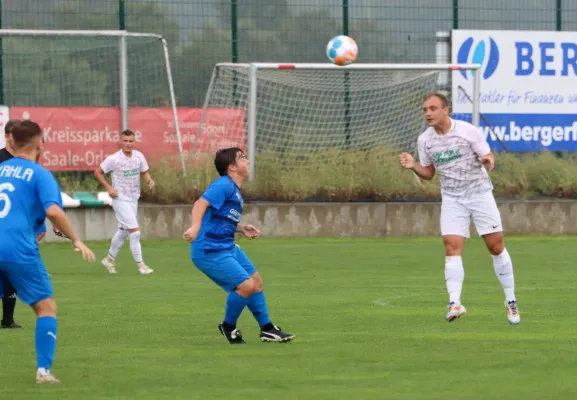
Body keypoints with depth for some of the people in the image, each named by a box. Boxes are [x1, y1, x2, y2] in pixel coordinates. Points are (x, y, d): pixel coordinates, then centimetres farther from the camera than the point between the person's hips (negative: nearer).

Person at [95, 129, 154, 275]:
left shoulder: (139, 156, -2)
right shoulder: (113, 159, -15)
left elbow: (144, 172, 13)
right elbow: (98, 172, -5)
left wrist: (149, 180, -9)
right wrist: (108, 187, -16)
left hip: (134, 199, 6)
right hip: (120, 199, -6)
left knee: (123, 231, 18)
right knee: (135, 231, -12)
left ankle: (110, 259, 36)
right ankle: (140, 265, -5)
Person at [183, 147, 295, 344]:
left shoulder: (235, 191, 14)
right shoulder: (224, 186, -15)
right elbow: (201, 203, -29)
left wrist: (242, 229, 13)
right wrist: (195, 227, -44)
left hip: (228, 247, 11)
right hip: (210, 252, -11)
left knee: (256, 280, 16)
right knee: (246, 285, -16)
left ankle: (267, 329, 28)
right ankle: (228, 328, 6)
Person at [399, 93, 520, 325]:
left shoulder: (468, 131, -11)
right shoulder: (424, 140, 0)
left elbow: (487, 157, -6)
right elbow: (429, 172, 12)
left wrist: (488, 161, -29)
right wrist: (413, 166, -8)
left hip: (480, 194, -2)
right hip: (452, 199, 2)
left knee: (496, 246, 1)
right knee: (452, 247, -14)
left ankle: (511, 301, 15)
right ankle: (454, 303, -21)